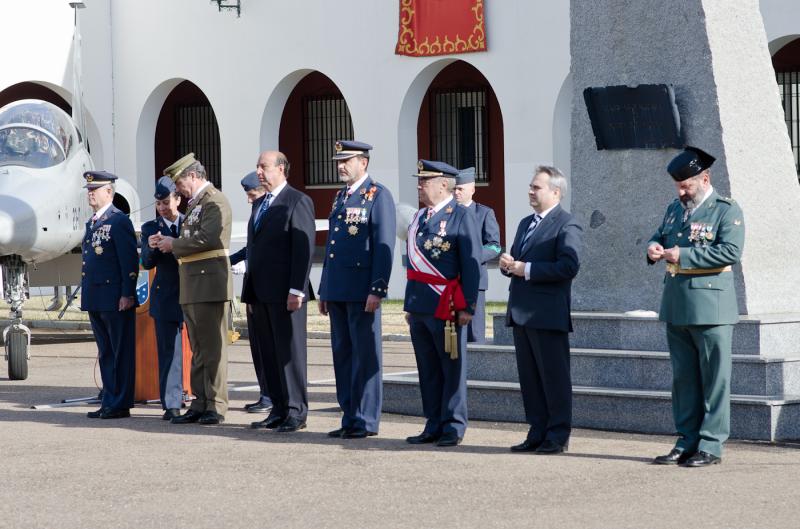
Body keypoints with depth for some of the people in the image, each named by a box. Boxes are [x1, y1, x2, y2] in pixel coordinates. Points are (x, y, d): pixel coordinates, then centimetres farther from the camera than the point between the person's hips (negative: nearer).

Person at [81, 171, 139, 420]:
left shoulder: (119, 221, -9)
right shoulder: (92, 223, 18)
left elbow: (130, 261, -14)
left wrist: (127, 294, -18)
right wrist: (87, 297, 18)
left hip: (116, 300, -9)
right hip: (96, 301, 9)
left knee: (121, 353, -2)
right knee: (105, 353, 11)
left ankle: (121, 404, 0)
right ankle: (109, 402, 16)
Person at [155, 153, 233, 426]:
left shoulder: (214, 201, -9)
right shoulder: (195, 204, 21)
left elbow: (208, 238, -21)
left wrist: (174, 244, -10)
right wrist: (169, 243, 6)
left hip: (210, 283, -10)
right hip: (192, 288, 10)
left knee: (213, 347, -7)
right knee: (198, 349, 11)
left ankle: (216, 406, -4)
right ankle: (200, 404, 14)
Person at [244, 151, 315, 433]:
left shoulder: (297, 201, -6)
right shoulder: (261, 205, 19)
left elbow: (304, 248, -13)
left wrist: (296, 290, -19)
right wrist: (250, 291, 16)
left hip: (284, 293, -8)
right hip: (261, 293, 8)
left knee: (289, 352, -4)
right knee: (269, 354, 8)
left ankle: (296, 412, 0)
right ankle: (279, 410, 13)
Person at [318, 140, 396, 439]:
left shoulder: (378, 196, -6)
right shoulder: (340, 196, 18)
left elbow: (384, 246, -12)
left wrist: (377, 290, -18)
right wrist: (324, 291, 20)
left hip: (362, 290, -8)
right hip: (337, 290, 8)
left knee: (365, 354, -3)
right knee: (342, 353, 9)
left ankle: (366, 421, 1)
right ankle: (350, 418, 15)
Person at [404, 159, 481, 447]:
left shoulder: (462, 217, -7)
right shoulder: (419, 218, 15)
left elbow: (471, 265, -11)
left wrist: (467, 307, -15)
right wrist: (410, 304, 19)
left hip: (446, 307, -7)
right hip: (420, 307, 7)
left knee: (452, 367, 1)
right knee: (428, 369, 11)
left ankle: (453, 426, 7)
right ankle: (434, 426, 18)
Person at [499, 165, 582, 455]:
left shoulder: (566, 225, -8)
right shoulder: (526, 224, 21)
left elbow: (568, 266, -20)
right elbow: (515, 261, 26)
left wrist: (527, 269, -18)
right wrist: (507, 264, 1)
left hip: (547, 314, -8)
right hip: (521, 312, 8)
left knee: (554, 377, -3)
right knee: (529, 377, 10)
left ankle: (558, 436, 3)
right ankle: (537, 433, 16)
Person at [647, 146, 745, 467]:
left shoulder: (727, 211, -6)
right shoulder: (675, 209, 16)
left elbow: (731, 251, -18)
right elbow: (659, 235, 27)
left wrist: (684, 255, -19)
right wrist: (654, 247, 1)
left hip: (710, 307, -7)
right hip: (676, 307, 7)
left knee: (714, 379, -3)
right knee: (683, 377, 10)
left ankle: (711, 446, 0)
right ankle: (687, 443, 17)